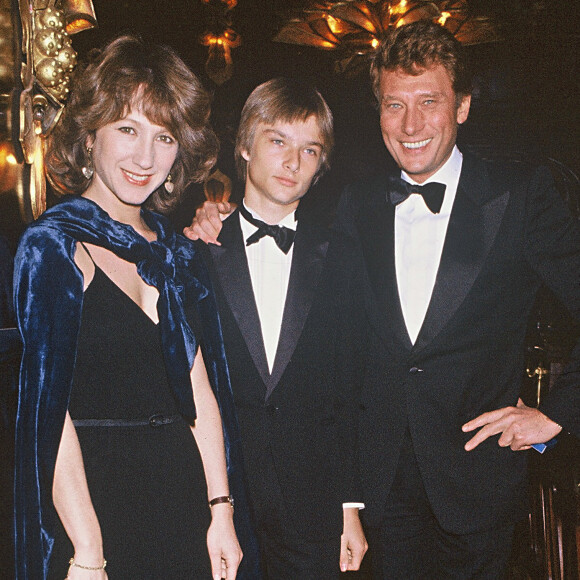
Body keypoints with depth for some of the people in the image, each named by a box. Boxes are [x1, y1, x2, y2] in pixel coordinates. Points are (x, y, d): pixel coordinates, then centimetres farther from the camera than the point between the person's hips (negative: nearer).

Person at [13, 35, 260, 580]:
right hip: (94, 499, -5)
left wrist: (221, 511, 1)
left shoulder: (177, 252, 7)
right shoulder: (53, 244, -11)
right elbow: (50, 408, -15)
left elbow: (200, 390, 5)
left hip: (188, 499, 5)